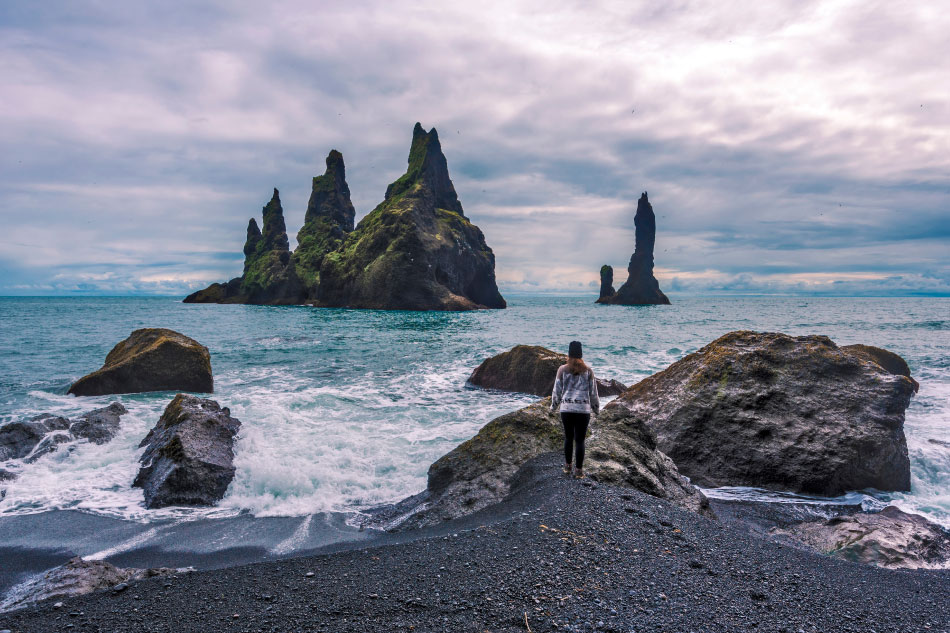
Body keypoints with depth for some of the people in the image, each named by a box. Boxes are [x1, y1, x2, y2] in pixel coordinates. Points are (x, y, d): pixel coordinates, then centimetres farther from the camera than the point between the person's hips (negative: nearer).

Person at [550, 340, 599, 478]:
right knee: (580, 440, 5)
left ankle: (567, 466, 27)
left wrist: (554, 406, 21)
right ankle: (578, 470, 9)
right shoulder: (588, 371, 0)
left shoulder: (562, 369, 0)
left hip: (566, 409, 1)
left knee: (568, 437, 17)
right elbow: (593, 392, 4)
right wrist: (596, 408, 19)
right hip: (583, 410, -1)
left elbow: (557, 390, 4)